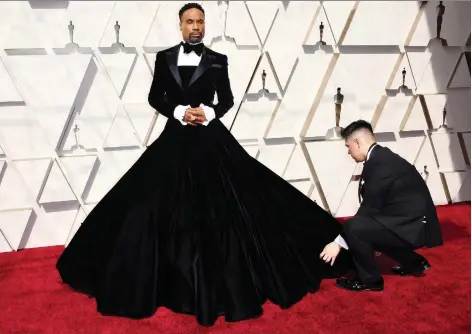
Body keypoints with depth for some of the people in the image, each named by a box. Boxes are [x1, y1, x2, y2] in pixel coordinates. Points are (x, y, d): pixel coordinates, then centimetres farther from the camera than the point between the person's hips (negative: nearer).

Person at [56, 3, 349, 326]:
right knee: (172, 206, 4)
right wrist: (179, 112, -10)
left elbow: (227, 99, 7)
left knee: (219, 205, -2)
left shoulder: (217, 60, 4)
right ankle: (178, 278, 20)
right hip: (176, 138, 2)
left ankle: (224, 277, 13)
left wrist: (210, 113, -12)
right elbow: (155, 97, 6)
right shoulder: (165, 57, 6)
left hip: (210, 138, -1)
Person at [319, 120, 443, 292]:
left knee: (352, 228, -22)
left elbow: (369, 209, -18)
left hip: (413, 228, -10)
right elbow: (374, 207, 17)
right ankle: (414, 263, 29)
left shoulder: (379, 164, -19)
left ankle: (369, 280, 0)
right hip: (413, 222, 10)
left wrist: (338, 242, -11)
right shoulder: (382, 157, 10)